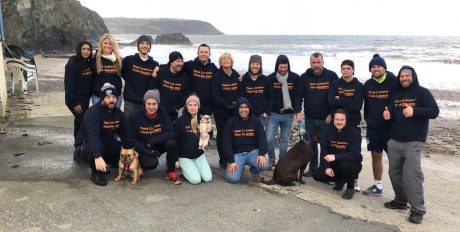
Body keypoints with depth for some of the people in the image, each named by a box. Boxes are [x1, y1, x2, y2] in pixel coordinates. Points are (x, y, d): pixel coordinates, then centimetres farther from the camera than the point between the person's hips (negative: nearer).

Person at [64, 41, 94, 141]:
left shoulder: (90, 63, 6)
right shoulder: (72, 64, -13)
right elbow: (69, 84, -16)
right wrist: (75, 103, -17)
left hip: (85, 99, 7)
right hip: (75, 100, -7)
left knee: (80, 122, 14)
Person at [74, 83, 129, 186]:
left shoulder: (118, 113, 0)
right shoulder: (92, 112, -23)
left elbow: (124, 134, 2)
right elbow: (93, 136, -38)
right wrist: (98, 157, -51)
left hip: (107, 146, 7)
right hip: (85, 146, -6)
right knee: (96, 146, -38)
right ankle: (96, 173, -12)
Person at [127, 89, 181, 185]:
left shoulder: (163, 114, -11)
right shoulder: (135, 116, -14)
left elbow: (170, 133, -16)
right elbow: (131, 139, -12)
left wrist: (152, 141, -28)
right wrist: (148, 151, -23)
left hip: (159, 146, 2)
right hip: (143, 149, -2)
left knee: (172, 143, -28)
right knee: (152, 163, -32)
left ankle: (171, 172, -7)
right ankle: (140, 165, 6)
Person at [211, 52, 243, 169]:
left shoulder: (236, 75, 8)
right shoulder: (216, 76, -4)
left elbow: (240, 91, 7)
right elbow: (215, 95, -10)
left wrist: (235, 103, -11)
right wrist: (227, 105, -16)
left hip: (234, 111, 3)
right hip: (220, 111, -3)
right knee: (222, 134, 4)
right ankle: (223, 160, 13)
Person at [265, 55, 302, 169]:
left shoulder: (295, 78, -2)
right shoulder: (270, 78, -3)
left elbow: (298, 95, 0)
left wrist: (298, 111, -7)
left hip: (288, 114, 1)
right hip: (273, 114, -1)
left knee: (284, 140, 11)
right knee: (268, 138, -8)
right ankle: (271, 159, 18)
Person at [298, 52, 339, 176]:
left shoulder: (332, 76, -4)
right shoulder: (304, 77, 3)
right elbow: (299, 96, 5)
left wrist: (332, 114, -8)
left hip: (326, 119, -3)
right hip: (310, 118, 3)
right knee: (311, 144, 11)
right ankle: (312, 168, 23)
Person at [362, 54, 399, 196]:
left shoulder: (394, 82, -10)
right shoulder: (368, 84, 7)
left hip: (390, 128, -5)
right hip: (373, 128, 5)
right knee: (376, 157, 14)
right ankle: (377, 186, 27)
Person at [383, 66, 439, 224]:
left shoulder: (422, 93, -2)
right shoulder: (396, 95, 15)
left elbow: (434, 111, -12)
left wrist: (414, 111, -28)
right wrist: (388, 116, -5)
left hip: (413, 142, -6)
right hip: (394, 141, 6)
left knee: (412, 175, -10)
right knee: (394, 172, 10)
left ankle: (418, 209, -2)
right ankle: (401, 200, 26)